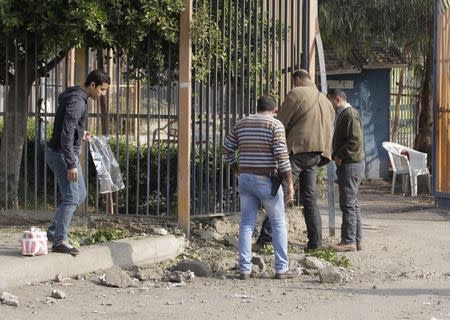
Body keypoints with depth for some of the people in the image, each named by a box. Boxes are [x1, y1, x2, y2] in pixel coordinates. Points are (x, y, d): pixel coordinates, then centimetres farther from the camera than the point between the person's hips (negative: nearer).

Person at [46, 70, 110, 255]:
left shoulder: (77, 97, 11)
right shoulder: (77, 102, -21)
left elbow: (65, 126, 24)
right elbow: (66, 135, -28)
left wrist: (79, 133, 17)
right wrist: (71, 165, -29)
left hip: (65, 153, 10)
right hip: (62, 154, -10)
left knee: (79, 194, 15)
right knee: (71, 198, -7)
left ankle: (54, 232, 19)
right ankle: (59, 241, -1)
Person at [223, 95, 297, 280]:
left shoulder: (240, 124, 10)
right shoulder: (275, 125, -7)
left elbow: (227, 151, 13)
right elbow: (281, 155, -15)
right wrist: (290, 183, -12)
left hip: (244, 179, 5)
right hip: (266, 180, -5)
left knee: (246, 224, 8)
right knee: (279, 223, 6)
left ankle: (245, 269, 4)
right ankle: (281, 268, 5)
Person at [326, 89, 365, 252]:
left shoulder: (350, 114, -13)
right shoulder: (342, 115, 20)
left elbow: (355, 141, -22)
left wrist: (340, 156, -16)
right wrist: (336, 156, 13)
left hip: (351, 164, -11)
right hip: (346, 164, 11)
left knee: (348, 204, -10)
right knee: (352, 204, 12)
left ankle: (349, 241, -9)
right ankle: (357, 240, 16)